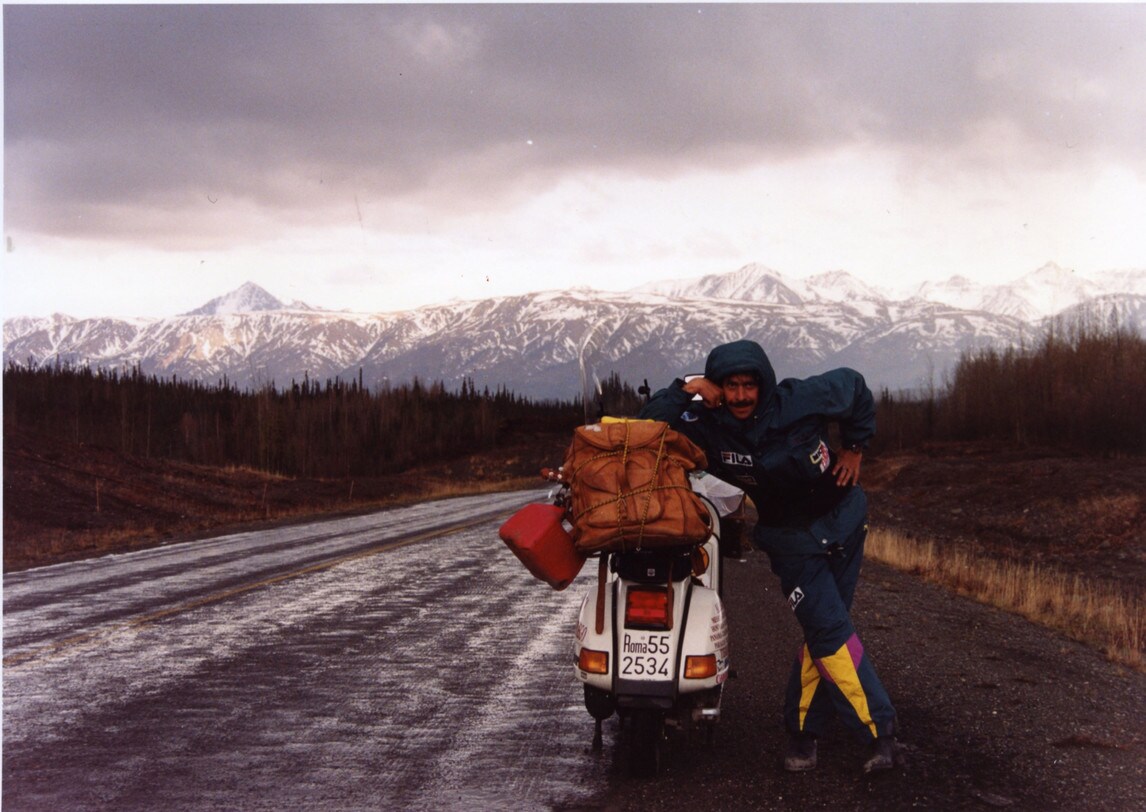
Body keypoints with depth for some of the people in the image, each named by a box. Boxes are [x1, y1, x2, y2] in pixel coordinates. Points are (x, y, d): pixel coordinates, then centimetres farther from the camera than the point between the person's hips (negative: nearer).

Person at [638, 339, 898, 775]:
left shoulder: (799, 399, -17)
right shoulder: (708, 428, -15)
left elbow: (853, 386, 1)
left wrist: (854, 447, 5)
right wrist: (683, 391, -28)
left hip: (844, 521, 1)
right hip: (791, 539, -1)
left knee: (822, 631, 5)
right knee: (830, 630, -13)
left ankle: (802, 730, 15)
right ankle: (878, 729, -4)